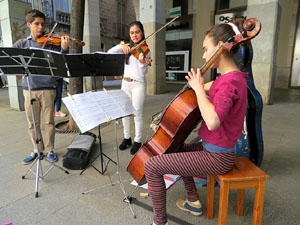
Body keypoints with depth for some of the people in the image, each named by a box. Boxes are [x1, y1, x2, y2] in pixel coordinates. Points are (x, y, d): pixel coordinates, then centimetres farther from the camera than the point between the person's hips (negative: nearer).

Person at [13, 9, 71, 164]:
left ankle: (49, 150, 19)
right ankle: (37, 150, 25)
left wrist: (64, 49, -24)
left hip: (47, 88, -2)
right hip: (29, 88, 3)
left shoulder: (51, 42, 4)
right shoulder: (22, 43, 12)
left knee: (48, 121, 4)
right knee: (32, 123, 9)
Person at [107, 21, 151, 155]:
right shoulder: (127, 47, 11)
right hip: (125, 83, 5)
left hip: (138, 84, -4)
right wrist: (121, 45, -13)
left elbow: (144, 72, -11)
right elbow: (109, 53, 1)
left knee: (137, 114, -1)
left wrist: (142, 62, -32)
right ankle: (127, 138, 26)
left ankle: (138, 141, 14)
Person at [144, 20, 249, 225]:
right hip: (213, 147, 10)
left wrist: (198, 88, -25)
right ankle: (194, 201, 37)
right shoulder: (231, 77, 6)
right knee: (176, 149, 31)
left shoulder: (230, 82, -24)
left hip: (217, 157, -10)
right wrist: (198, 85, 5)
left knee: (152, 166, -12)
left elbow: (212, 121, -39)